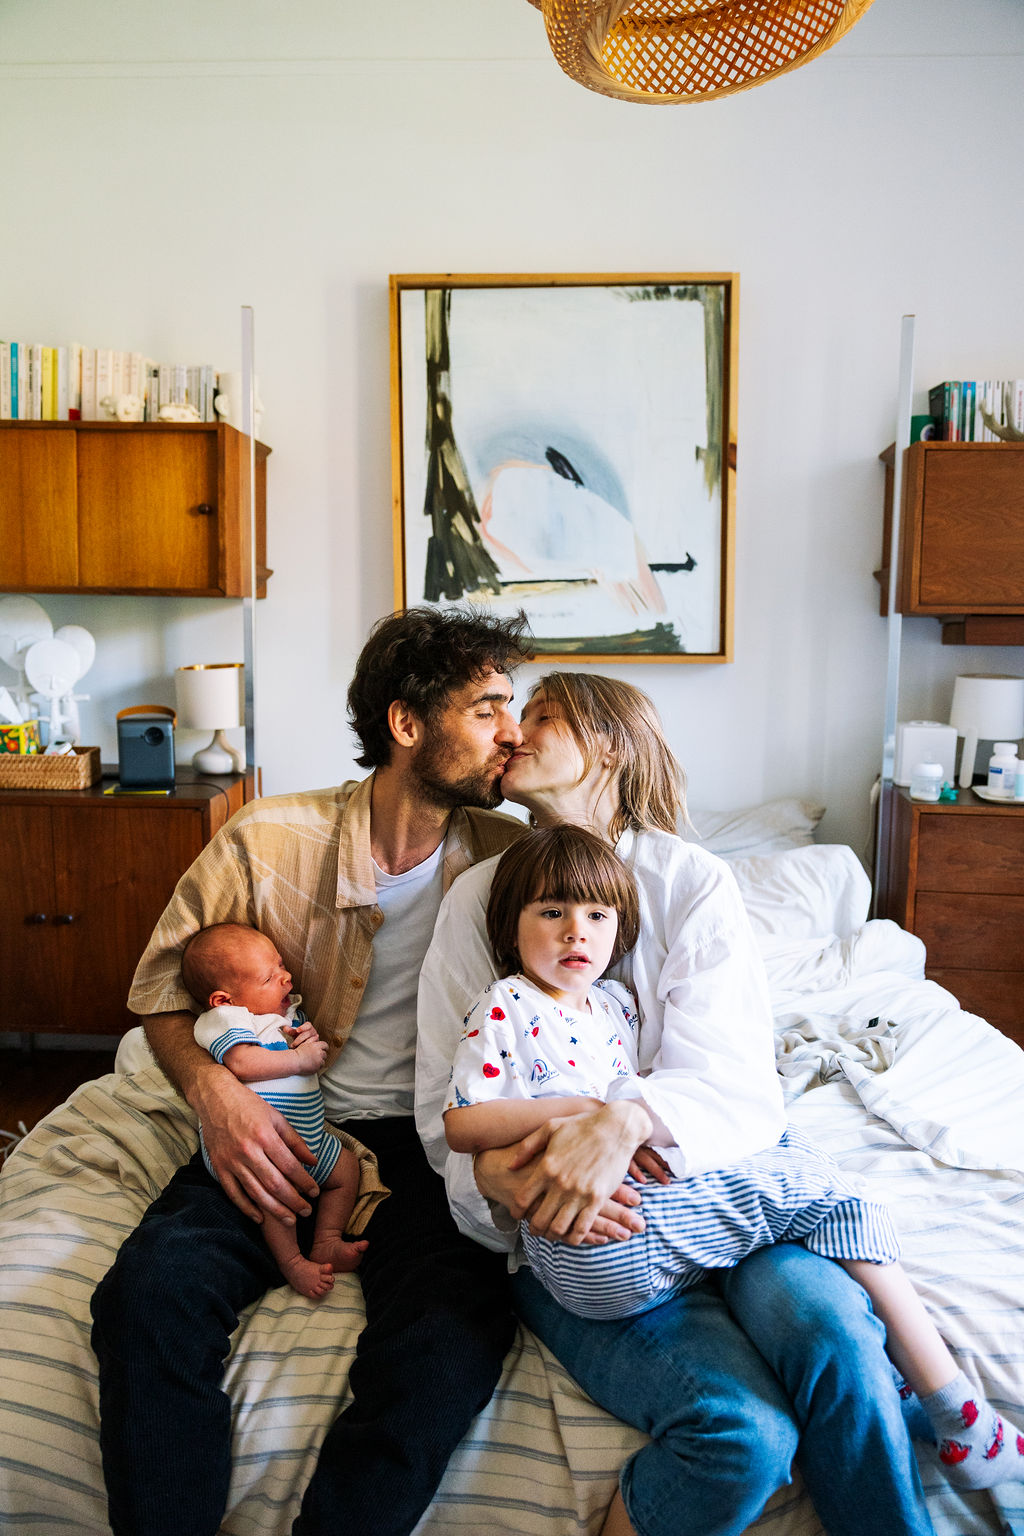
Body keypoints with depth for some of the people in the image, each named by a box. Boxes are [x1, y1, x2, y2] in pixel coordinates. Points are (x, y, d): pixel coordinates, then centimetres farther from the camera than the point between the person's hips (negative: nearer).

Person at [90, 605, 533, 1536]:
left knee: (457, 1328, -30)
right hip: (281, 1133, 0)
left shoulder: (508, 855, 0)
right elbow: (166, 982, 6)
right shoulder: (270, 841, -6)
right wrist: (213, 1089, -13)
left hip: (429, 1145, 1)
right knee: (152, 1289, -27)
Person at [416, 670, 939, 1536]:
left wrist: (625, 1121, -31)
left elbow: (732, 1083, -9)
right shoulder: (477, 899, 4)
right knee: (741, 1429, -24)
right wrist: (495, 1173, -22)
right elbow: (447, 1107, 1)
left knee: (825, 1328, -29)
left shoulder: (693, 882, 1)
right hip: (564, 1233, -1)